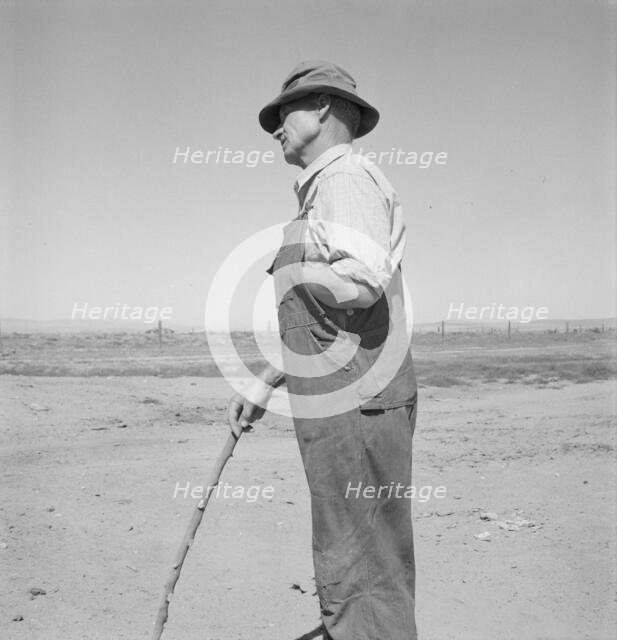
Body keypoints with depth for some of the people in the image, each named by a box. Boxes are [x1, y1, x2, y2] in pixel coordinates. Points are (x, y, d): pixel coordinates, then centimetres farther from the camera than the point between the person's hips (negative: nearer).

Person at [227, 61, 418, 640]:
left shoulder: (346, 177, -9)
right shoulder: (326, 194, 22)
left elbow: (361, 283, -28)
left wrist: (296, 266, -8)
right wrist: (263, 385, 21)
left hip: (356, 411, -10)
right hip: (344, 414, 10)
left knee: (360, 583, -4)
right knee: (351, 572, 19)